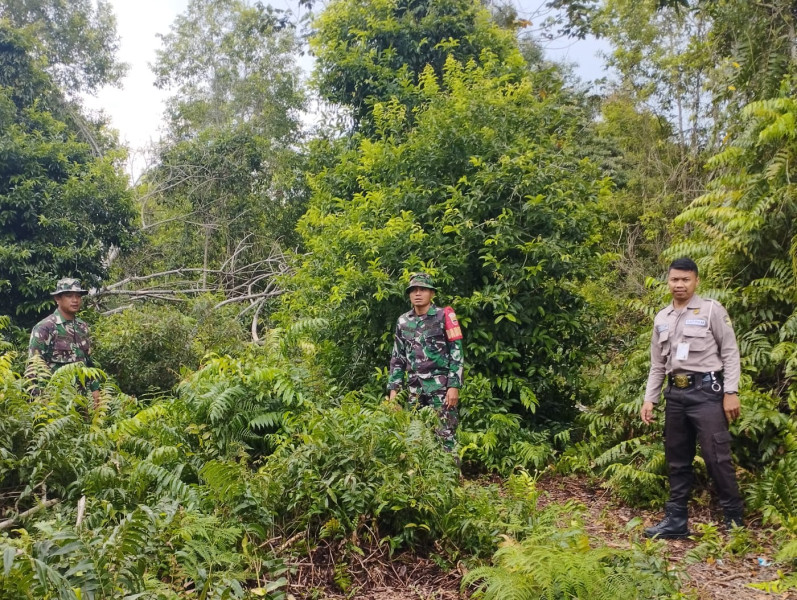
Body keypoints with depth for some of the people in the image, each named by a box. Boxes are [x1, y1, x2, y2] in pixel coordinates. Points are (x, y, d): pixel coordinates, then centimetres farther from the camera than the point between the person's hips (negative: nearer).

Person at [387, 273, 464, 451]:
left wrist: (454, 386, -13)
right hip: (415, 389, 5)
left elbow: (457, 353, -6)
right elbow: (397, 358, 15)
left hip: (441, 386, -5)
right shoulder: (403, 321, 11)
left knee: (444, 435, -7)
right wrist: (393, 389, 9)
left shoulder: (444, 316, -3)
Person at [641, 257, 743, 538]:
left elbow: (730, 352, -4)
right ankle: (676, 520, 18)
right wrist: (649, 399, 10)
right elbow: (657, 365, 17)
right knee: (677, 459, 10)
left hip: (706, 390, -5)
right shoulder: (661, 319, 14)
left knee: (717, 457, -6)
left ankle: (735, 520, 8)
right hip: (675, 393, 6)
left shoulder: (711, 310, -1)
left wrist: (731, 392, -12)